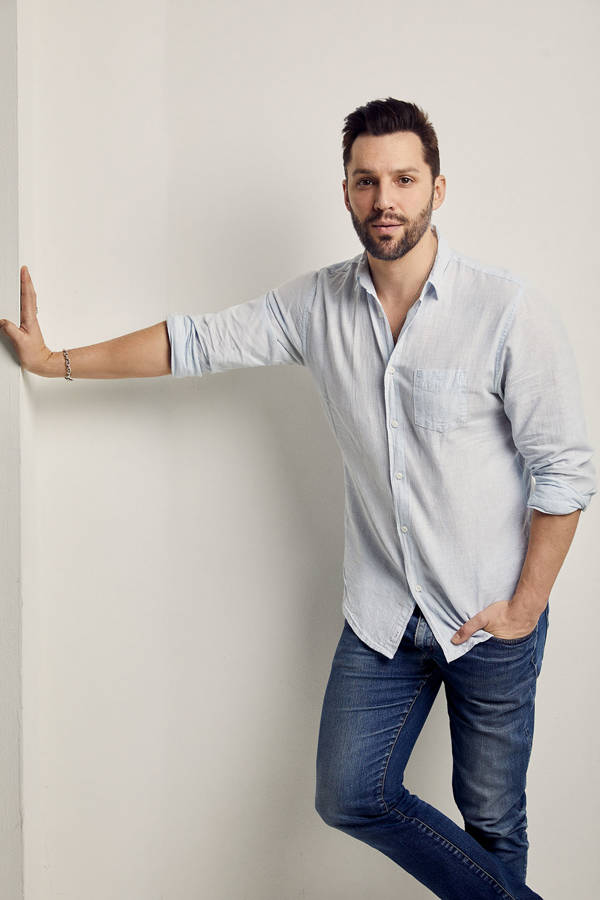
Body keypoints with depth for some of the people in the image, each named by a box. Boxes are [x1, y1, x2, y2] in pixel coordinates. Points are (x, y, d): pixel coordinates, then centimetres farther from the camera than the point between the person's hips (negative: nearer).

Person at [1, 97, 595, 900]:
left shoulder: (509, 311, -15)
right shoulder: (319, 304, -2)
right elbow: (197, 341, 6)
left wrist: (523, 609, -12)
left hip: (490, 620, -4)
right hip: (382, 614, 4)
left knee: (492, 818, 10)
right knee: (351, 797, 7)